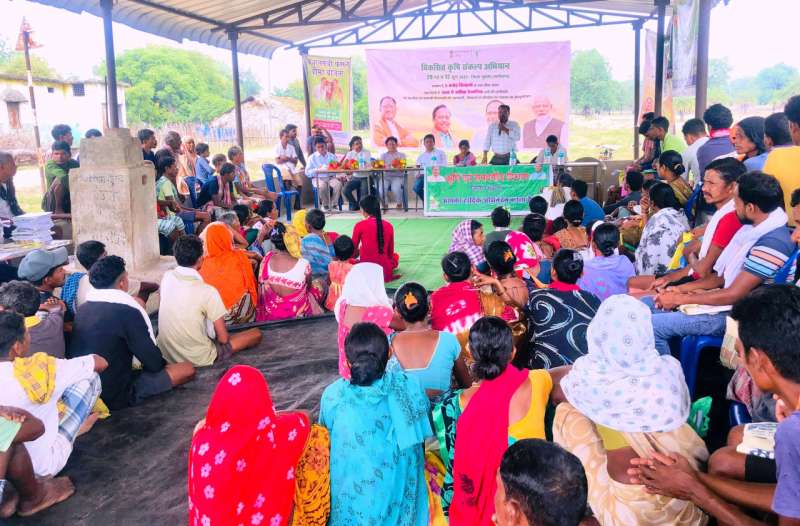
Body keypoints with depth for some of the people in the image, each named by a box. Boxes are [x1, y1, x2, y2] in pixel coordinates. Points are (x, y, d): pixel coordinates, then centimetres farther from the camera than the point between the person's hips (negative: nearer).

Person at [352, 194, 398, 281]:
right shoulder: (389, 226, 2)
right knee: (395, 256, 35)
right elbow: (390, 253, 10)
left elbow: (353, 250, 4)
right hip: (385, 273, 3)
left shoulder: (360, 225, -7)